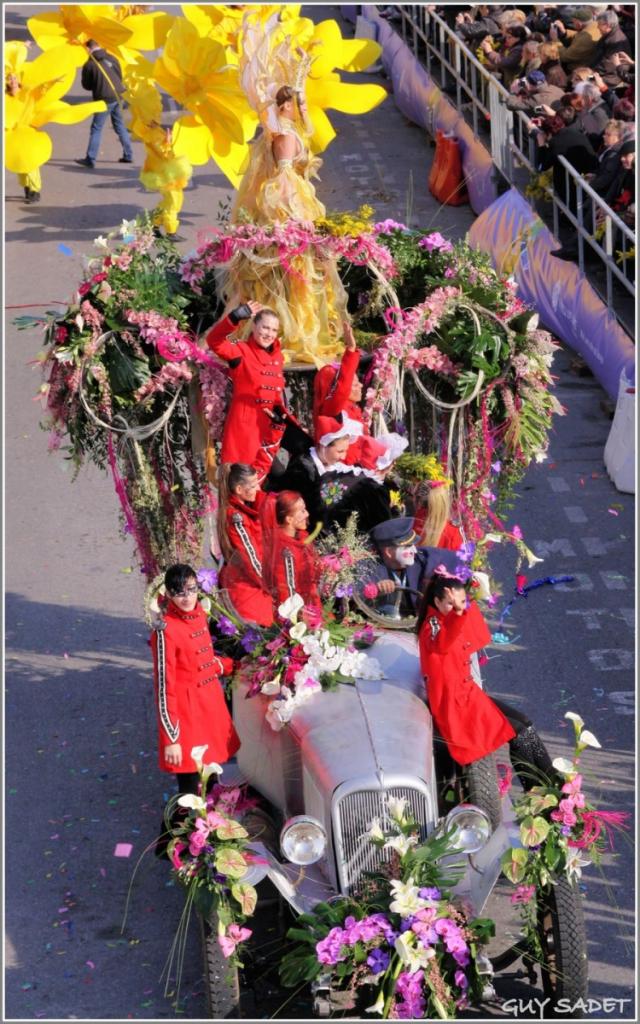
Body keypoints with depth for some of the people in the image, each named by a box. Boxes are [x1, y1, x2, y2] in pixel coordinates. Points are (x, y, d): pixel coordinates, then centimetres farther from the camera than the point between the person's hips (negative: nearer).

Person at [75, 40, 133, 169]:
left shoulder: (89, 65, -9)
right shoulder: (111, 59, 5)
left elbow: (86, 86, 0)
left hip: (104, 99, -5)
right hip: (117, 96, 5)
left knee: (96, 129, 0)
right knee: (120, 126, 17)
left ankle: (90, 159, -3)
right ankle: (128, 155, 20)